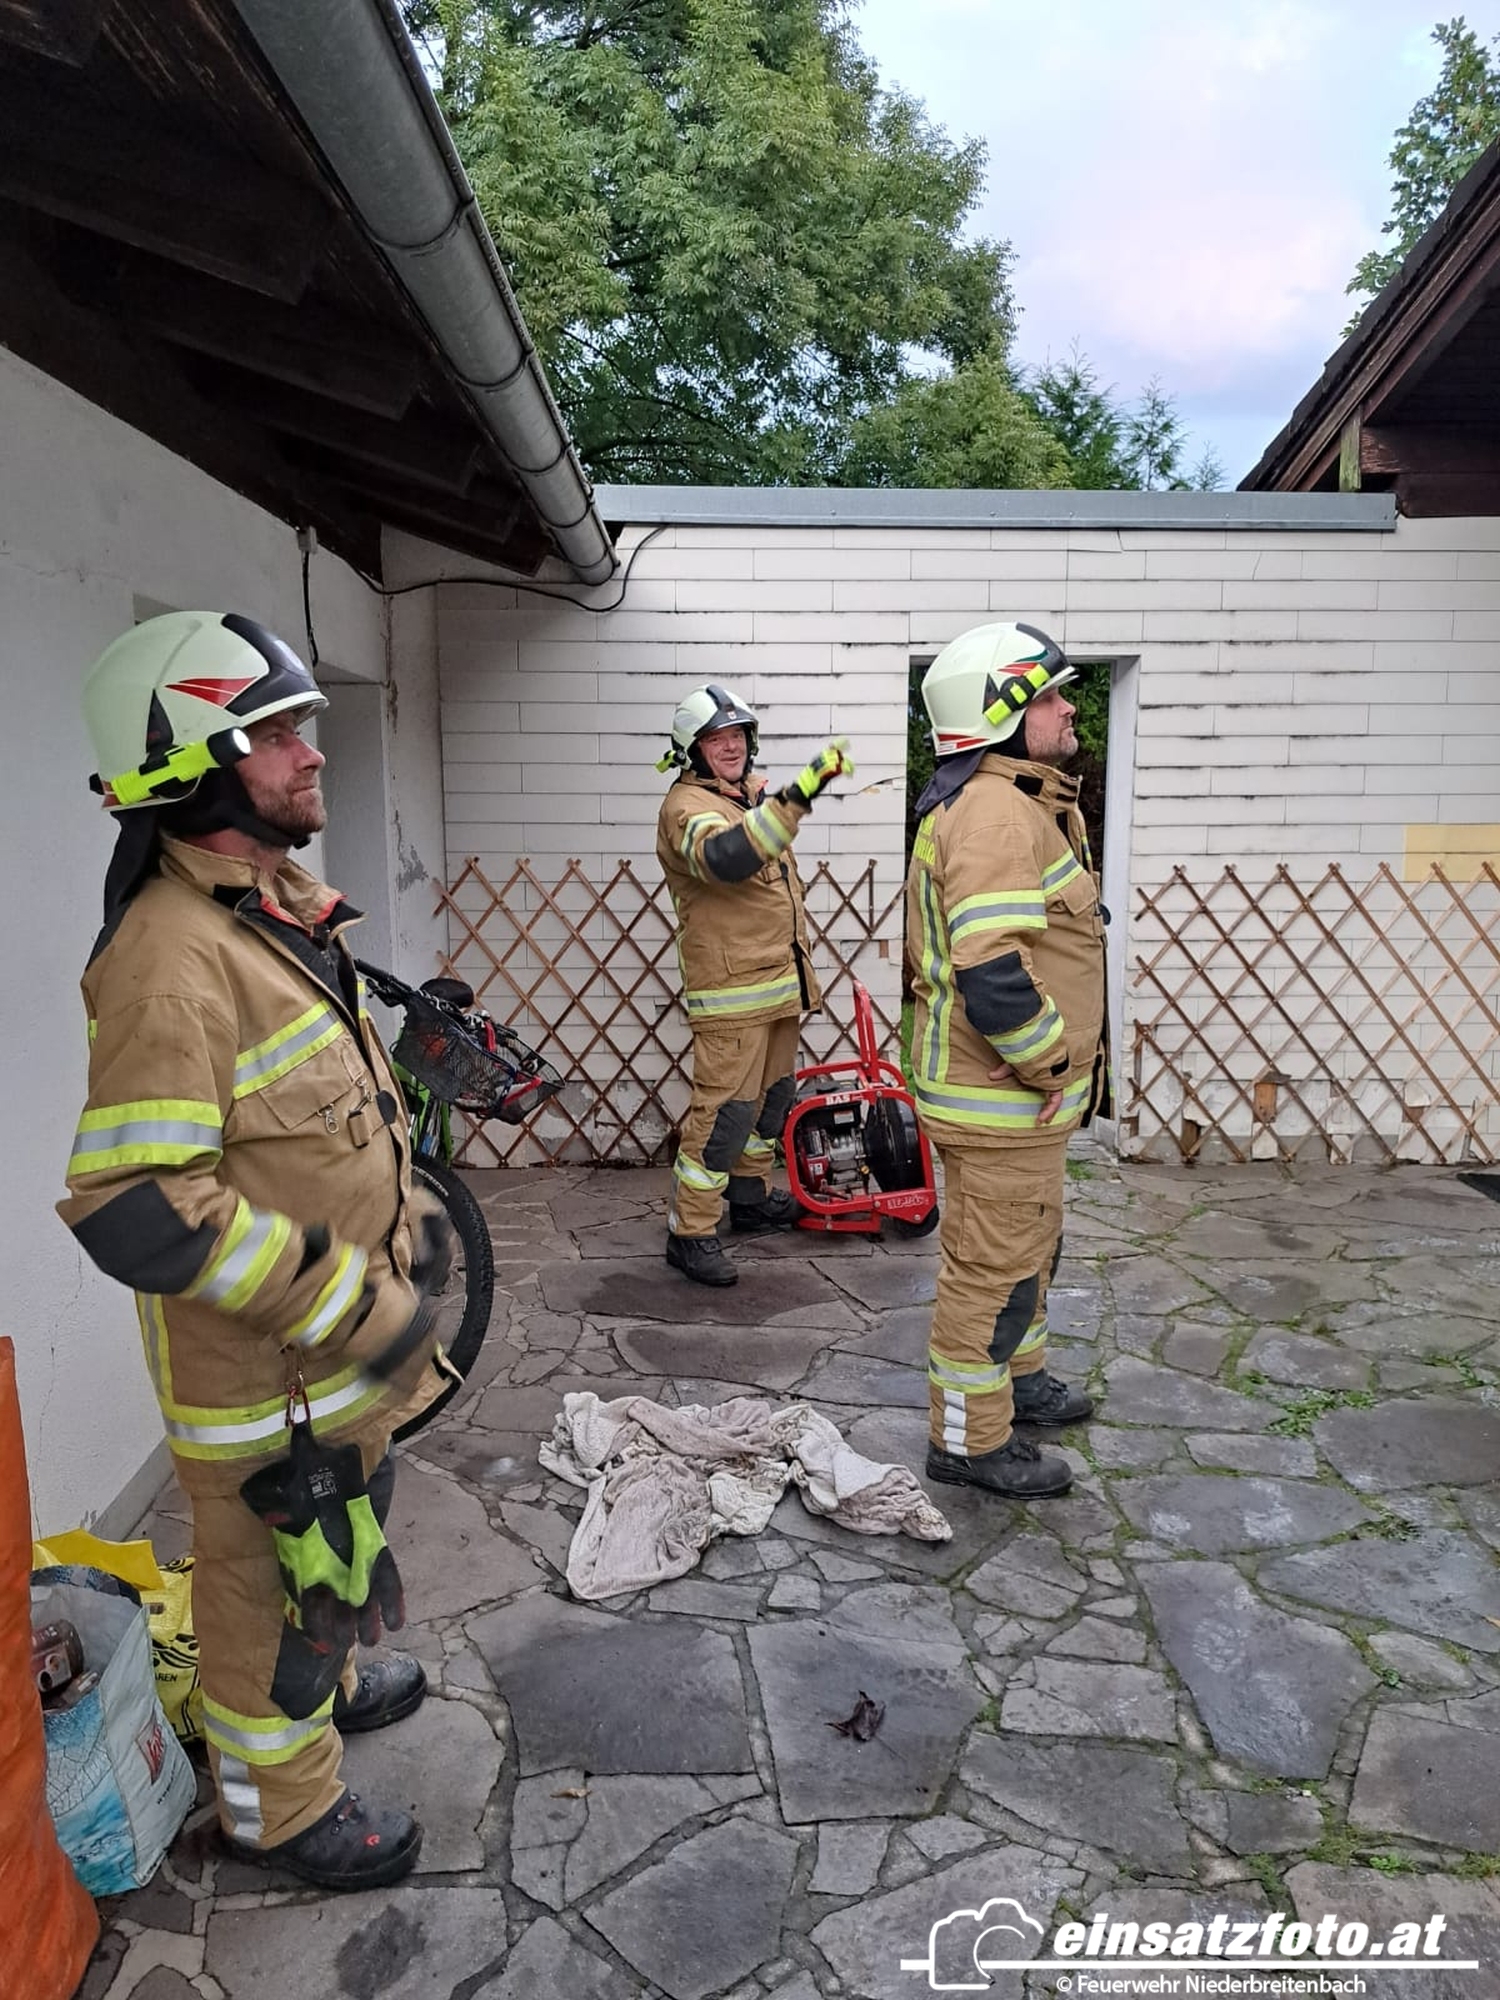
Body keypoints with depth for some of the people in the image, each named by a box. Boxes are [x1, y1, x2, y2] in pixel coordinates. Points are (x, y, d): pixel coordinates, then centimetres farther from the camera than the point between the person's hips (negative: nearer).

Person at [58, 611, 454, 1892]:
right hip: (263, 1367, -9)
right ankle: (279, 1802, 37)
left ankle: (330, 1680, 55)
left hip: (344, 1336, 9)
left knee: (338, 1545, 29)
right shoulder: (174, 955, -28)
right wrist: (347, 1305, -27)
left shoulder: (283, 908, 4)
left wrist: (405, 1223, 16)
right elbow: (136, 1206, -31)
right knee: (278, 1572, 13)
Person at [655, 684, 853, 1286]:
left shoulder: (756, 792, 15)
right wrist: (798, 795, -44)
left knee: (770, 1096, 19)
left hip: (780, 982, 9)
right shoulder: (688, 805, -15)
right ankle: (689, 1234, -1)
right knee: (724, 1109, -9)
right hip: (732, 991, -9)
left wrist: (799, 972, 29)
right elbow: (725, 857, -38)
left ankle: (751, 1197, 36)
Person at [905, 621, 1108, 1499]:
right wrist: (1051, 1062, -19)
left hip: (1021, 1093, 11)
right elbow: (992, 974, -34)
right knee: (994, 1267, 3)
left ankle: (1018, 1376, 46)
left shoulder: (1014, 802, 14)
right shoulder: (997, 813, -24)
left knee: (1032, 1243, 26)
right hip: (1001, 1097, -11)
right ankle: (972, 1439, 19)